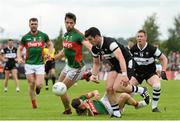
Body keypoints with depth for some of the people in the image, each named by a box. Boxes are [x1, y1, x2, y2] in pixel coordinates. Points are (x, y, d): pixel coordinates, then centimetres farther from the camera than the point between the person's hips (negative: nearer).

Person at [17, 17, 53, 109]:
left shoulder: (43, 35, 1)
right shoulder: (25, 37, 2)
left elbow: (50, 44, 15)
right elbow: (20, 49, 11)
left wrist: (49, 54, -2)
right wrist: (19, 58, -7)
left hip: (40, 64, -1)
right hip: (29, 64, 1)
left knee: (39, 85, -10)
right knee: (31, 85, 0)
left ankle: (38, 87, 28)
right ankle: (34, 104, 13)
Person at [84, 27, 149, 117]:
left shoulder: (110, 42, -31)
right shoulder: (95, 49, -5)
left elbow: (121, 58, -40)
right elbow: (96, 63, 12)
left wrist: (124, 75, -48)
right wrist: (93, 75, -7)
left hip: (126, 63, -8)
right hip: (115, 66, 8)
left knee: (117, 88, -21)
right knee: (109, 88, -9)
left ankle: (141, 90, -1)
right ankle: (116, 113, 3)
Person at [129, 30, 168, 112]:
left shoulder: (152, 49, -17)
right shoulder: (133, 49, -9)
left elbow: (163, 58, -7)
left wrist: (163, 71, -17)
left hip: (150, 72, -3)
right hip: (138, 73, 3)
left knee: (157, 86, -31)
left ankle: (154, 107, -14)